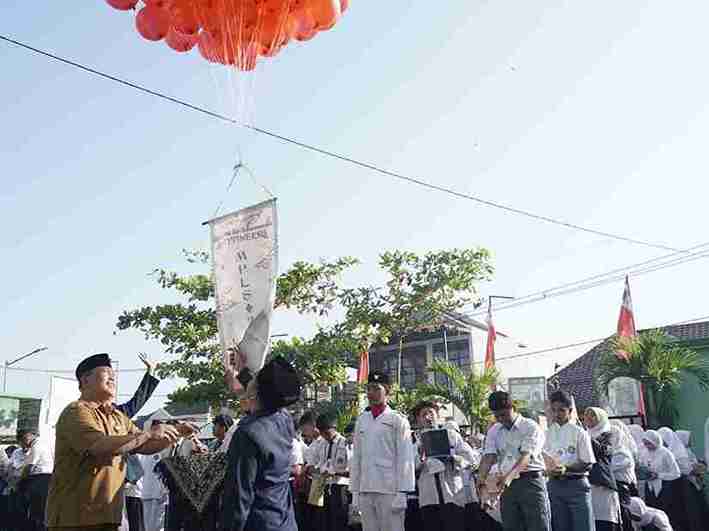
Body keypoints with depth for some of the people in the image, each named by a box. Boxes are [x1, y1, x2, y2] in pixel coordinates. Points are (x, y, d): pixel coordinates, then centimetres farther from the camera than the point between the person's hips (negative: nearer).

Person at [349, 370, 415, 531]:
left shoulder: (398, 420, -1)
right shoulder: (361, 420, 12)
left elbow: (405, 458, -5)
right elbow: (356, 457, 13)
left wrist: (402, 493, -11)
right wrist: (354, 491, 9)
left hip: (389, 491, -4)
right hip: (365, 491, 4)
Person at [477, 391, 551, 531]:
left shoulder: (531, 427, -6)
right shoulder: (493, 431, 11)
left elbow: (526, 456, -19)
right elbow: (489, 456, -2)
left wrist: (510, 475, -35)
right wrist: (482, 478, -21)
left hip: (531, 482, -5)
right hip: (507, 484, 5)